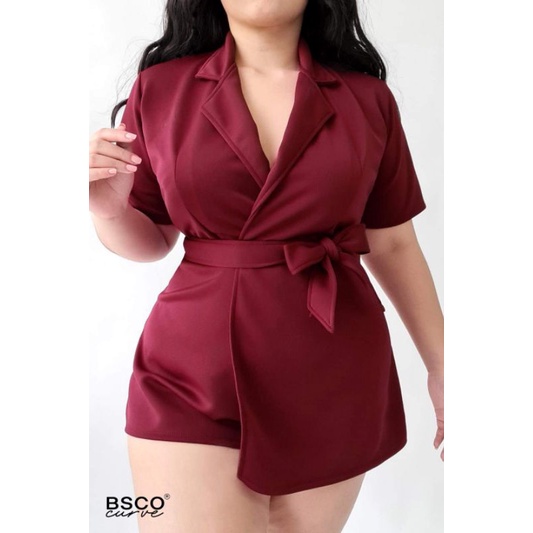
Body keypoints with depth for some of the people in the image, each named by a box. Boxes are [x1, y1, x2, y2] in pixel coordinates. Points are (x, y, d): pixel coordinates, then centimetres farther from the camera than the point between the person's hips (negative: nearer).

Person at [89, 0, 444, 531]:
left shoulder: (367, 97, 2)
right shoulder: (160, 88, 1)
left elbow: (393, 246, 8)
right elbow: (150, 240, 9)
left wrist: (439, 365, 9)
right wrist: (107, 209, -13)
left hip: (337, 378, 2)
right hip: (194, 374, -1)